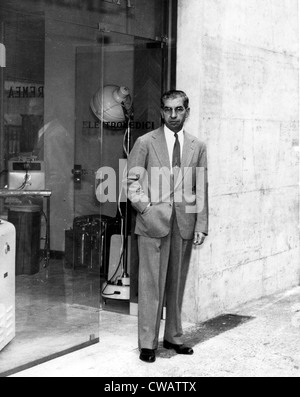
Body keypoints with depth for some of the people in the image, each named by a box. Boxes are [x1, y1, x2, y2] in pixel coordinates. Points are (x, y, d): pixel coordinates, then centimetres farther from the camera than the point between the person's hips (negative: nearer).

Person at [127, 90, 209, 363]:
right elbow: (132, 181, 2)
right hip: (153, 223, -3)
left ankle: (174, 337, 23)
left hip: (185, 225, 3)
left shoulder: (197, 147, 10)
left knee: (177, 284, 10)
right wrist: (145, 208, -11)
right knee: (151, 284, -2)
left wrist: (201, 225, 2)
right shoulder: (146, 143, 2)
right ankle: (148, 343, 6)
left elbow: (201, 190, 9)